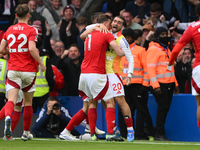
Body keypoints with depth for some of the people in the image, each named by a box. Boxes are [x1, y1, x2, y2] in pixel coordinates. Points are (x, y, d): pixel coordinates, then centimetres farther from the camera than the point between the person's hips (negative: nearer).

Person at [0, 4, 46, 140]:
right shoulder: (31, 30, -6)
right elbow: (32, 49, -19)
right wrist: (41, 63, -7)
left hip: (13, 69, 2)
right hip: (28, 70, -2)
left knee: (11, 100, -9)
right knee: (28, 102, 13)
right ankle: (26, 133, 20)